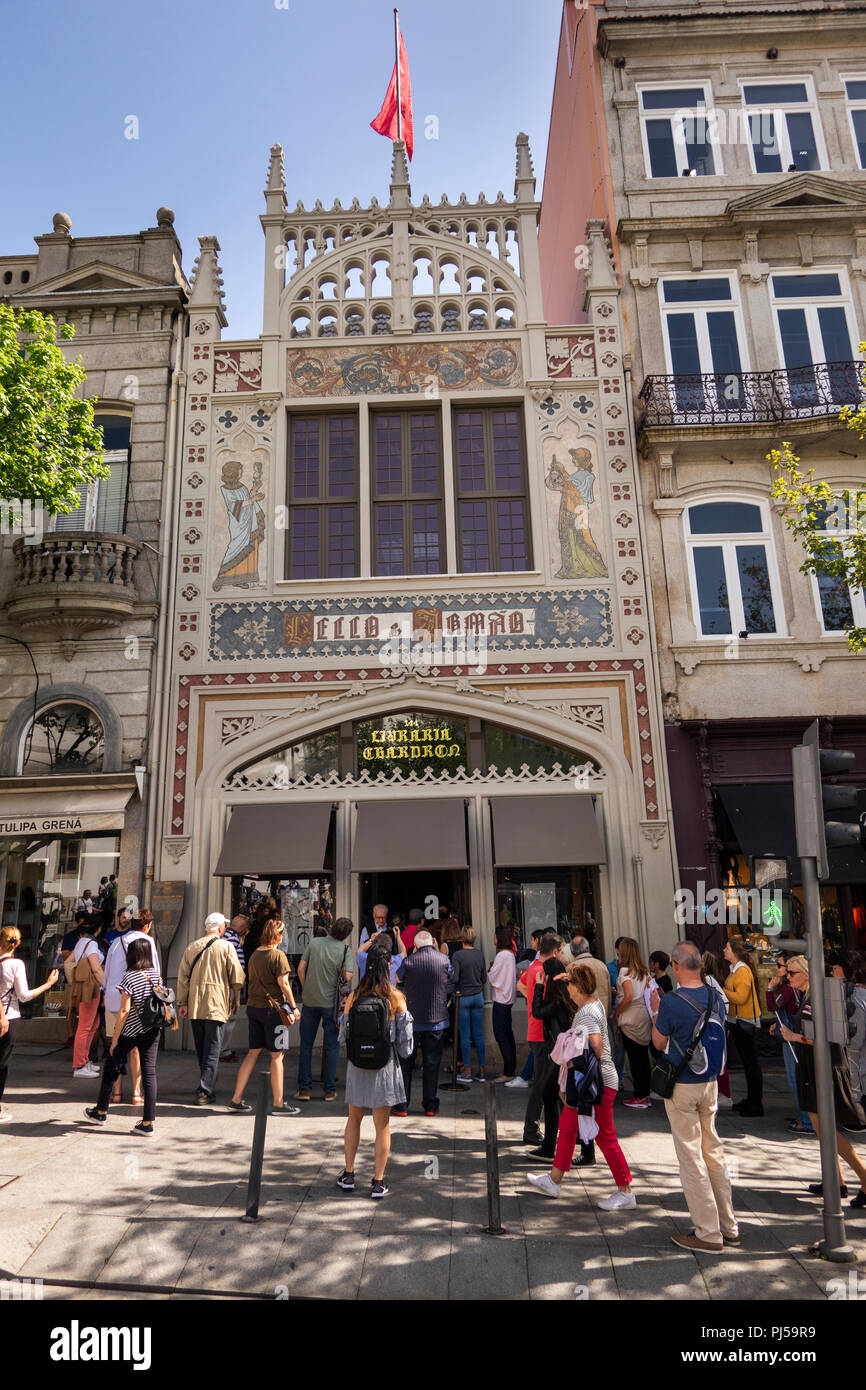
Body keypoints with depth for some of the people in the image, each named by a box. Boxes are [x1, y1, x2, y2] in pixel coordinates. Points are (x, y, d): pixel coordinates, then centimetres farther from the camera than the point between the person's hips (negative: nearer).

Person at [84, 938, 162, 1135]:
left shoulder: (129, 977, -14)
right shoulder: (156, 975, 2)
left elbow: (124, 1010, -15)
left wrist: (115, 1038, -10)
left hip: (130, 1030, -4)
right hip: (153, 1030, 5)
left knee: (111, 1068, 16)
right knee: (149, 1072, 5)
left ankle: (101, 1111, 34)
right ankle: (148, 1123, 4)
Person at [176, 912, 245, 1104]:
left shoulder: (192, 947, 7)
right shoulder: (226, 947, -4)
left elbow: (183, 976, 7)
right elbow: (236, 976, -3)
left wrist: (182, 1003, 11)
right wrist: (237, 999, 10)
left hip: (194, 1005, 4)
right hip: (216, 1004, -4)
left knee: (200, 1050, 16)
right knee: (212, 1050, -1)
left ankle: (206, 1087, 26)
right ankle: (205, 1091, -6)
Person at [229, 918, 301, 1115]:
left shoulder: (254, 955, 9)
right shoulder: (278, 955, -12)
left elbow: (251, 980, 15)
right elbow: (283, 983, -14)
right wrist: (294, 1007, -6)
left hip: (253, 1007, 7)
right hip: (273, 1008, -7)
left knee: (253, 1053, 14)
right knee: (277, 1055, 1)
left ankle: (236, 1099, 15)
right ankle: (278, 1103, 7)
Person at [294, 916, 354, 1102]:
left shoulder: (315, 943, -1)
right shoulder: (346, 950, -9)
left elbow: (301, 969, 0)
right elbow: (347, 976, -17)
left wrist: (306, 989, 11)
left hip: (310, 1001, 2)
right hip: (331, 1003, -2)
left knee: (306, 1045, 12)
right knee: (332, 1046, 9)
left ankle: (304, 1088, 15)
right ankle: (330, 1090, 12)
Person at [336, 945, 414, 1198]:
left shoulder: (354, 996, -7)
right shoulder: (396, 997, -11)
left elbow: (343, 1034, 1)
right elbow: (403, 1039, -6)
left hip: (357, 1064, 2)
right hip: (384, 1065, -2)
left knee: (354, 1119, 19)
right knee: (382, 1125, 9)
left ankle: (348, 1175, 26)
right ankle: (378, 1182, 13)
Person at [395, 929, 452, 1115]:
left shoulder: (409, 961, -9)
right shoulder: (444, 959, -6)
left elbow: (398, 979, 10)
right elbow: (451, 975, 15)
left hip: (411, 1020, -1)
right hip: (437, 1020, 1)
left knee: (405, 1062, 10)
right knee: (432, 1063, 10)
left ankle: (401, 1105, 12)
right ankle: (430, 1105, 14)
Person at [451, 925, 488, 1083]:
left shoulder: (458, 955, -14)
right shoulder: (480, 954, 0)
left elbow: (454, 978, -17)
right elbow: (484, 978, 6)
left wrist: (457, 988, 4)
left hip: (463, 997, -4)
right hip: (478, 996, 4)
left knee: (465, 1036, 3)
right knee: (479, 1035, 10)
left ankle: (467, 1073, 7)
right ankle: (481, 1071, 15)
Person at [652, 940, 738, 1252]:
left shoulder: (671, 1002, -21)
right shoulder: (716, 997, -2)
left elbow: (659, 1043, -7)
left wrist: (655, 1011, 8)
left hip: (682, 1086, -6)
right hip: (711, 1084, 6)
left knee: (690, 1156, 4)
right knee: (713, 1151, 17)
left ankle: (709, 1233, 10)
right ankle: (729, 1227, 25)